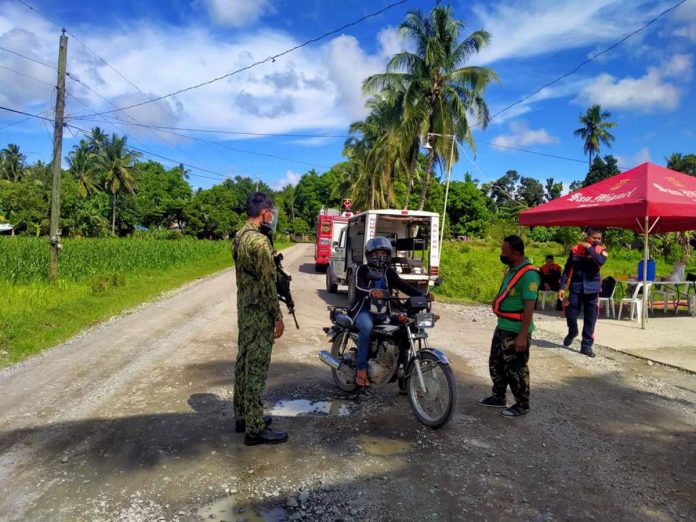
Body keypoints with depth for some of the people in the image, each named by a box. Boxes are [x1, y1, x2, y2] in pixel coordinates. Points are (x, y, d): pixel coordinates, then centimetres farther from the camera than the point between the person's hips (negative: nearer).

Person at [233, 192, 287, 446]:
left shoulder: (239, 236, 9)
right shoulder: (260, 241, -21)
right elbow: (267, 285, -21)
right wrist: (278, 317, -15)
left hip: (244, 309, 10)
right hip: (259, 313, -10)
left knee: (244, 363, 16)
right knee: (256, 368, -2)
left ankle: (243, 416, 29)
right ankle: (255, 429, 7)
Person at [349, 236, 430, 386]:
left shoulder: (389, 273, 10)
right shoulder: (362, 270, -4)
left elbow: (403, 285, -5)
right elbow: (359, 287, -24)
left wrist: (422, 295, -23)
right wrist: (371, 291, -48)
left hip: (383, 313, 5)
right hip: (364, 311, -5)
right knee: (367, 326, -36)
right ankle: (362, 369, -27)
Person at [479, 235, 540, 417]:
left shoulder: (528, 274, -21)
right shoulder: (510, 268, 8)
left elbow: (529, 307, -23)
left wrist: (523, 336, -24)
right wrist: (497, 300, 8)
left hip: (516, 331, -9)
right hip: (502, 327, 9)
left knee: (515, 369, 3)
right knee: (496, 364, 19)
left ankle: (522, 404, 20)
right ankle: (498, 397, 34)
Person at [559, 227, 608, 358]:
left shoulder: (601, 250, 0)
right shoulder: (575, 249, 1)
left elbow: (601, 261, -23)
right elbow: (567, 269, 4)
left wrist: (590, 248, -18)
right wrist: (562, 287, 0)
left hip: (592, 288, 0)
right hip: (576, 287, 0)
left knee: (590, 319, 2)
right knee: (570, 314, -1)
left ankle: (586, 345, 11)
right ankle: (572, 333, 30)